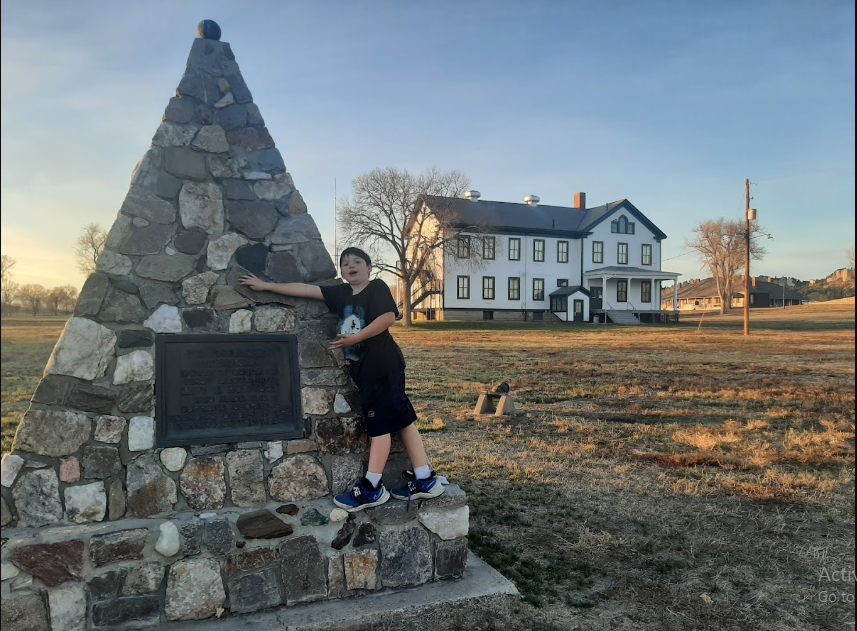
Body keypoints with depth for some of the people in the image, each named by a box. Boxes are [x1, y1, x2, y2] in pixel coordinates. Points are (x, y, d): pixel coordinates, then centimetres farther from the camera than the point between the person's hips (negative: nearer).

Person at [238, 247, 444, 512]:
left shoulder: (377, 287, -5)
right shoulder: (341, 293, 14)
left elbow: (388, 317, -20)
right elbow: (304, 289, 14)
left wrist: (354, 339, -18)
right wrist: (265, 285, 17)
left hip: (383, 367, -7)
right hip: (364, 370, 8)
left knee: (379, 424, -5)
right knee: (401, 420, 7)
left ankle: (371, 488, 0)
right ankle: (425, 480, 11)